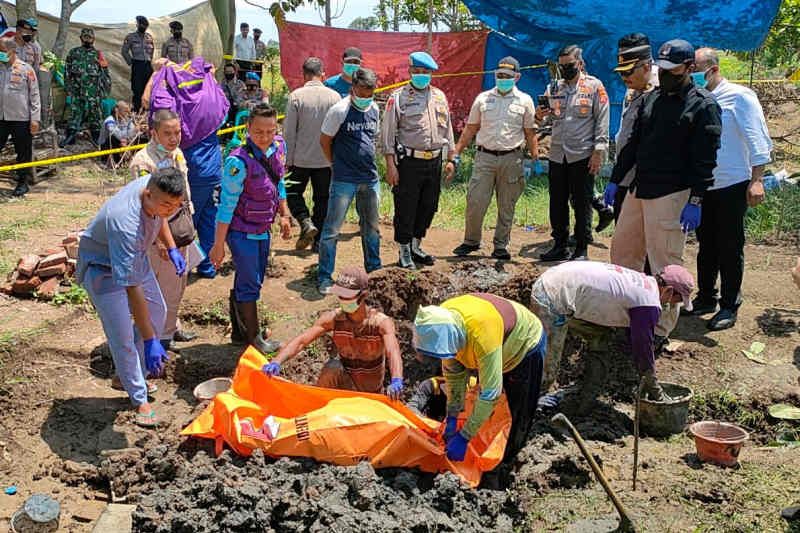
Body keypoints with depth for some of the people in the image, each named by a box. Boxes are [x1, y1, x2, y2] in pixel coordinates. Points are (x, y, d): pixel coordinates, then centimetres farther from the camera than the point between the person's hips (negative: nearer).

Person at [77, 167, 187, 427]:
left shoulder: (155, 184, -22)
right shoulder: (126, 225, -43)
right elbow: (132, 288, -41)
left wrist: (172, 249, -2)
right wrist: (150, 341, -40)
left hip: (133, 257, 8)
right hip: (102, 267, -8)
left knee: (157, 311, 17)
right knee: (122, 336, -8)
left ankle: (134, 376, 33)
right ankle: (140, 400, 10)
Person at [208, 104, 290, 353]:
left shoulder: (279, 147, -4)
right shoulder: (239, 162, -25)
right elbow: (227, 205, -21)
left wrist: (284, 215, 17)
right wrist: (218, 244, -17)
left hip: (263, 229, 7)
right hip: (241, 231, -7)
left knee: (249, 281, 18)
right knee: (249, 284, 2)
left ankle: (239, 331, 34)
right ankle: (253, 338, 19)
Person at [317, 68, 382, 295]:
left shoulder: (374, 110, 7)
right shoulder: (339, 110, -12)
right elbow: (325, 141, -4)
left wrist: (368, 163, 14)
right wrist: (338, 165, 3)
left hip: (370, 178, 6)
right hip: (344, 181, -6)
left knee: (371, 227, 17)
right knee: (332, 229, -4)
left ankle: (374, 270, 32)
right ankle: (325, 278, 5)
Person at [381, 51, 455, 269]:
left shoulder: (439, 97, 13)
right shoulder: (398, 97, -3)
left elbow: (447, 129, 18)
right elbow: (388, 133, -6)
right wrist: (390, 165, -12)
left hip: (434, 161, 5)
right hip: (409, 161, -5)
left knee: (428, 207, 12)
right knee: (405, 209, -1)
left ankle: (416, 247, 28)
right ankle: (404, 252, 12)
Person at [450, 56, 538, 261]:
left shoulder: (524, 101, 6)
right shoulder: (483, 99, 8)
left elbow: (530, 133, 9)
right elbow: (469, 130, 11)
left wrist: (535, 160, 2)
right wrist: (455, 156, 6)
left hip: (511, 159, 0)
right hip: (485, 157, 0)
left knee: (506, 207, 6)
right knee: (475, 202, -3)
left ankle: (501, 246, 18)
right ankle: (471, 241, 16)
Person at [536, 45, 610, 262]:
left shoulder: (594, 86, 0)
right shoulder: (554, 88, 13)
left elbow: (602, 121, -3)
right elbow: (548, 118, 14)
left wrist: (598, 151, -11)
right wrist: (540, 115, -9)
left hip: (582, 155, -5)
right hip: (557, 154, 5)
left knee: (582, 204, 1)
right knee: (557, 203, 10)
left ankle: (581, 250, 9)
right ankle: (560, 246, 21)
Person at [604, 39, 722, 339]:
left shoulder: (703, 105, -7)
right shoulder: (651, 99, 15)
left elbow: (705, 160, -11)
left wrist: (695, 201, -17)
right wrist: (615, 180, 16)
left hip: (671, 196, -7)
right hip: (638, 190, 8)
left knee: (665, 263, -3)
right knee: (622, 252, 13)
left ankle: (660, 329, 6)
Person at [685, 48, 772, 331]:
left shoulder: (739, 96, -8)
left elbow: (758, 139, -11)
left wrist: (756, 180, -17)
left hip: (732, 185, -6)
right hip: (702, 187, 6)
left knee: (730, 248, 2)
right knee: (706, 245, 14)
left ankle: (730, 306, 13)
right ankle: (706, 298, 27)